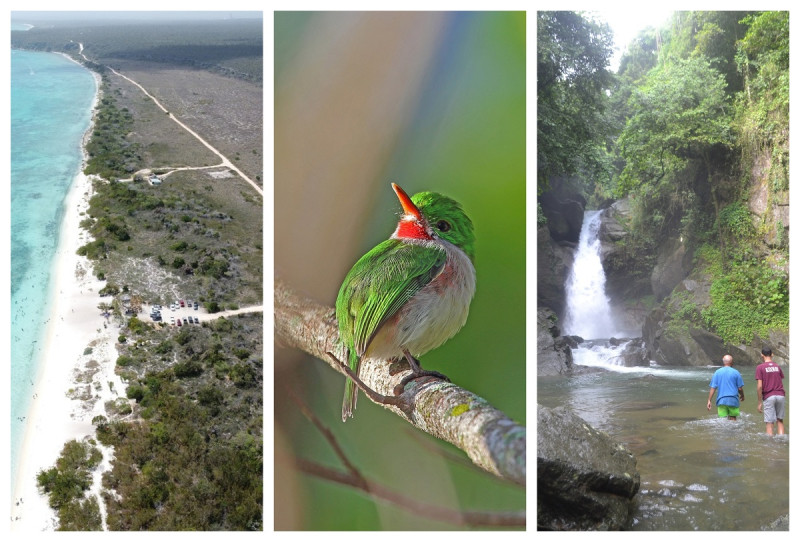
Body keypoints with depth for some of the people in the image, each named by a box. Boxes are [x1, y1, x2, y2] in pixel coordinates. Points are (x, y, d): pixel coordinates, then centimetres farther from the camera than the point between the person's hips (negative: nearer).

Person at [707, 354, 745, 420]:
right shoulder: (736, 372, -4)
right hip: (733, 400, -1)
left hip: (721, 400, 1)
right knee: (733, 419, 12)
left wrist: (709, 401, -1)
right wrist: (742, 396, 20)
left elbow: (713, 388, -3)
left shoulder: (717, 372, 0)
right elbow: (740, 388, 0)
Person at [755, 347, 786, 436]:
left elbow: (759, 386, -8)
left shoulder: (760, 368, -3)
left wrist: (760, 402, -3)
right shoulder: (777, 366, 9)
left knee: (769, 423, 0)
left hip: (768, 397, -4)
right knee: (780, 420, 16)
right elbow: (781, 381, 13)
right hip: (781, 395, 4)